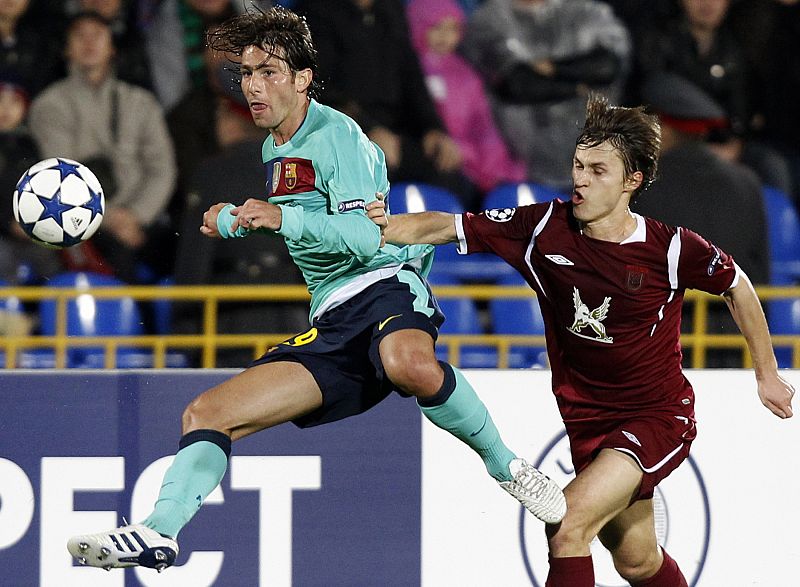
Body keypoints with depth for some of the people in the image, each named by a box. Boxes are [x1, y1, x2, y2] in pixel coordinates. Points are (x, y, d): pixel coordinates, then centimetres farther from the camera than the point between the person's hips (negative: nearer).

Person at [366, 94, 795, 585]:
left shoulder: (671, 249, -18)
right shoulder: (544, 228, -11)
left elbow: (737, 286, 1)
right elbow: (446, 227, -11)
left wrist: (767, 374, 9)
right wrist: (382, 226, -31)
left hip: (658, 416, -5)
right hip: (587, 423, 5)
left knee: (568, 526, -24)